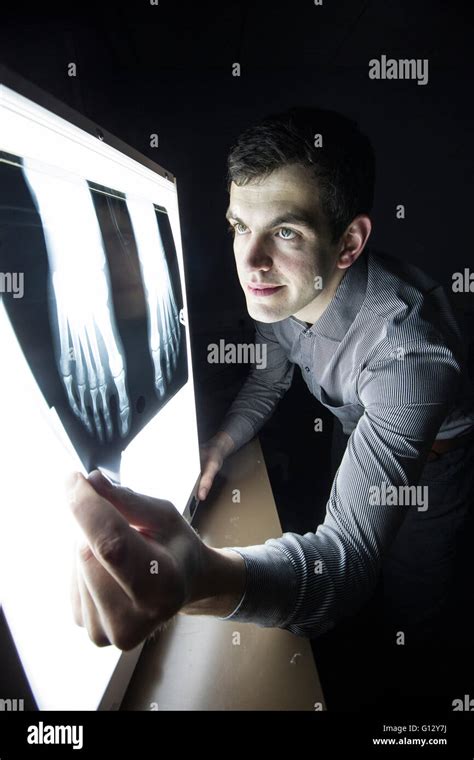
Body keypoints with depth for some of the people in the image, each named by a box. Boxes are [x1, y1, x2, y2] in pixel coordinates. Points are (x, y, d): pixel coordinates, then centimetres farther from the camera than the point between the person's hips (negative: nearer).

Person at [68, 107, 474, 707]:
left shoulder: (410, 346, -48)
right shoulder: (280, 290, -23)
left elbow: (352, 557, -53)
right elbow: (270, 376, -1)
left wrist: (208, 581, -74)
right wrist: (221, 442, -20)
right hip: (356, 432, 6)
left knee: (409, 613, 10)